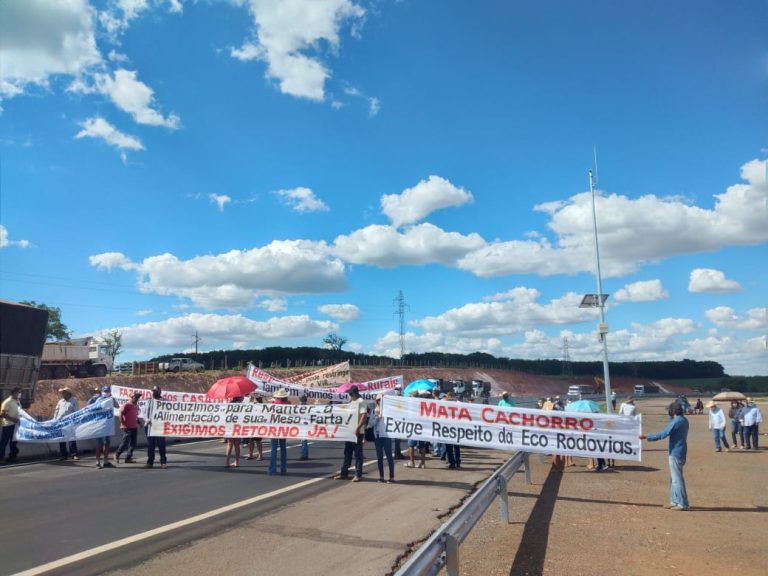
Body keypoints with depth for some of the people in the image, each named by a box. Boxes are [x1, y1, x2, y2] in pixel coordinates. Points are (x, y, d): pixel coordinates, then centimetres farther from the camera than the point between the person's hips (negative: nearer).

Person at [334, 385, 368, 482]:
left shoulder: (361, 402, -10)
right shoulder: (350, 403, 17)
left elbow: (364, 416, -18)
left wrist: (358, 427, -26)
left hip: (357, 432, -9)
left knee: (358, 454, -2)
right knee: (347, 453, 12)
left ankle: (358, 475, 3)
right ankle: (344, 473, 19)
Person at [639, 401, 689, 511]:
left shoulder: (676, 421, -19)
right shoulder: (683, 420, 9)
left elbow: (663, 434, -23)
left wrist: (647, 437, -19)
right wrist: (671, 416, 22)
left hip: (676, 454, -10)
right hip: (679, 453, 10)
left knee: (677, 478, -2)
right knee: (673, 478, 16)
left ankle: (682, 504, 3)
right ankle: (674, 501, 22)